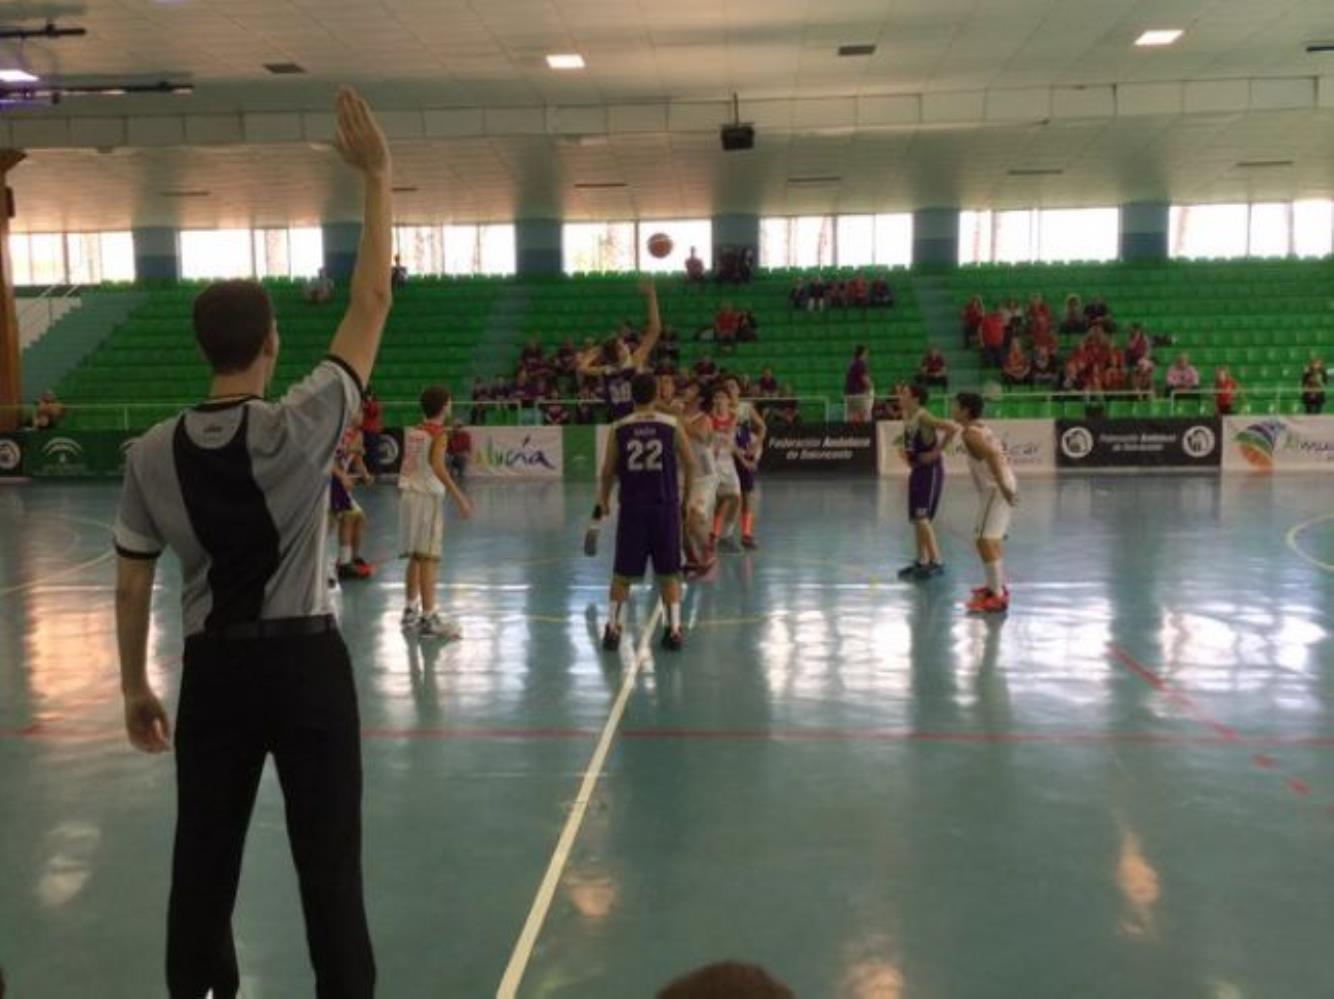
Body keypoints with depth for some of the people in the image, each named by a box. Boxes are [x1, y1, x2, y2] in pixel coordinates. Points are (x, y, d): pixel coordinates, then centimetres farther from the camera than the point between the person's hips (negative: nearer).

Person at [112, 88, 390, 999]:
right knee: (328, 856, 6)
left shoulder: (152, 455, -4)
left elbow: (132, 588, 2)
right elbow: (372, 302, -11)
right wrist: (378, 177, -5)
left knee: (205, 854, 17)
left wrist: (135, 689, 15)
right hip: (304, 658, -3)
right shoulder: (302, 427, -15)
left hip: (214, 667, 4)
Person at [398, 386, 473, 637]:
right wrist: (458, 496, -30)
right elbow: (436, 464, -25)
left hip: (408, 493, 8)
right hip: (427, 496, -8)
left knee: (415, 557, 17)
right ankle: (428, 617, -8)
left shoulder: (412, 431, 12)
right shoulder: (439, 434, -10)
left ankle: (411, 611, 25)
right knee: (428, 558, -7)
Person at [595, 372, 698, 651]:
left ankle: (612, 628, 12)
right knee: (668, 573, 11)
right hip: (666, 507, 0)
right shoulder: (672, 425, -4)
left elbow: (608, 470, 3)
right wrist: (686, 494, 18)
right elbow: (690, 464, 3)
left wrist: (603, 500, 18)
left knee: (622, 573, 12)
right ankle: (674, 629, 8)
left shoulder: (619, 428, -3)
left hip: (632, 508, 0)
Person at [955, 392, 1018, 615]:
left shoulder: (970, 432, -14)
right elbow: (998, 455, 23)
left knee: (986, 541, -12)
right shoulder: (982, 428, 17)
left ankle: (998, 598, -14)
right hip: (1002, 486, 11)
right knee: (992, 539, 24)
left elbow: (991, 455, -29)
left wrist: (1002, 486, -31)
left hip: (995, 489, -11)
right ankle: (997, 585, 37)